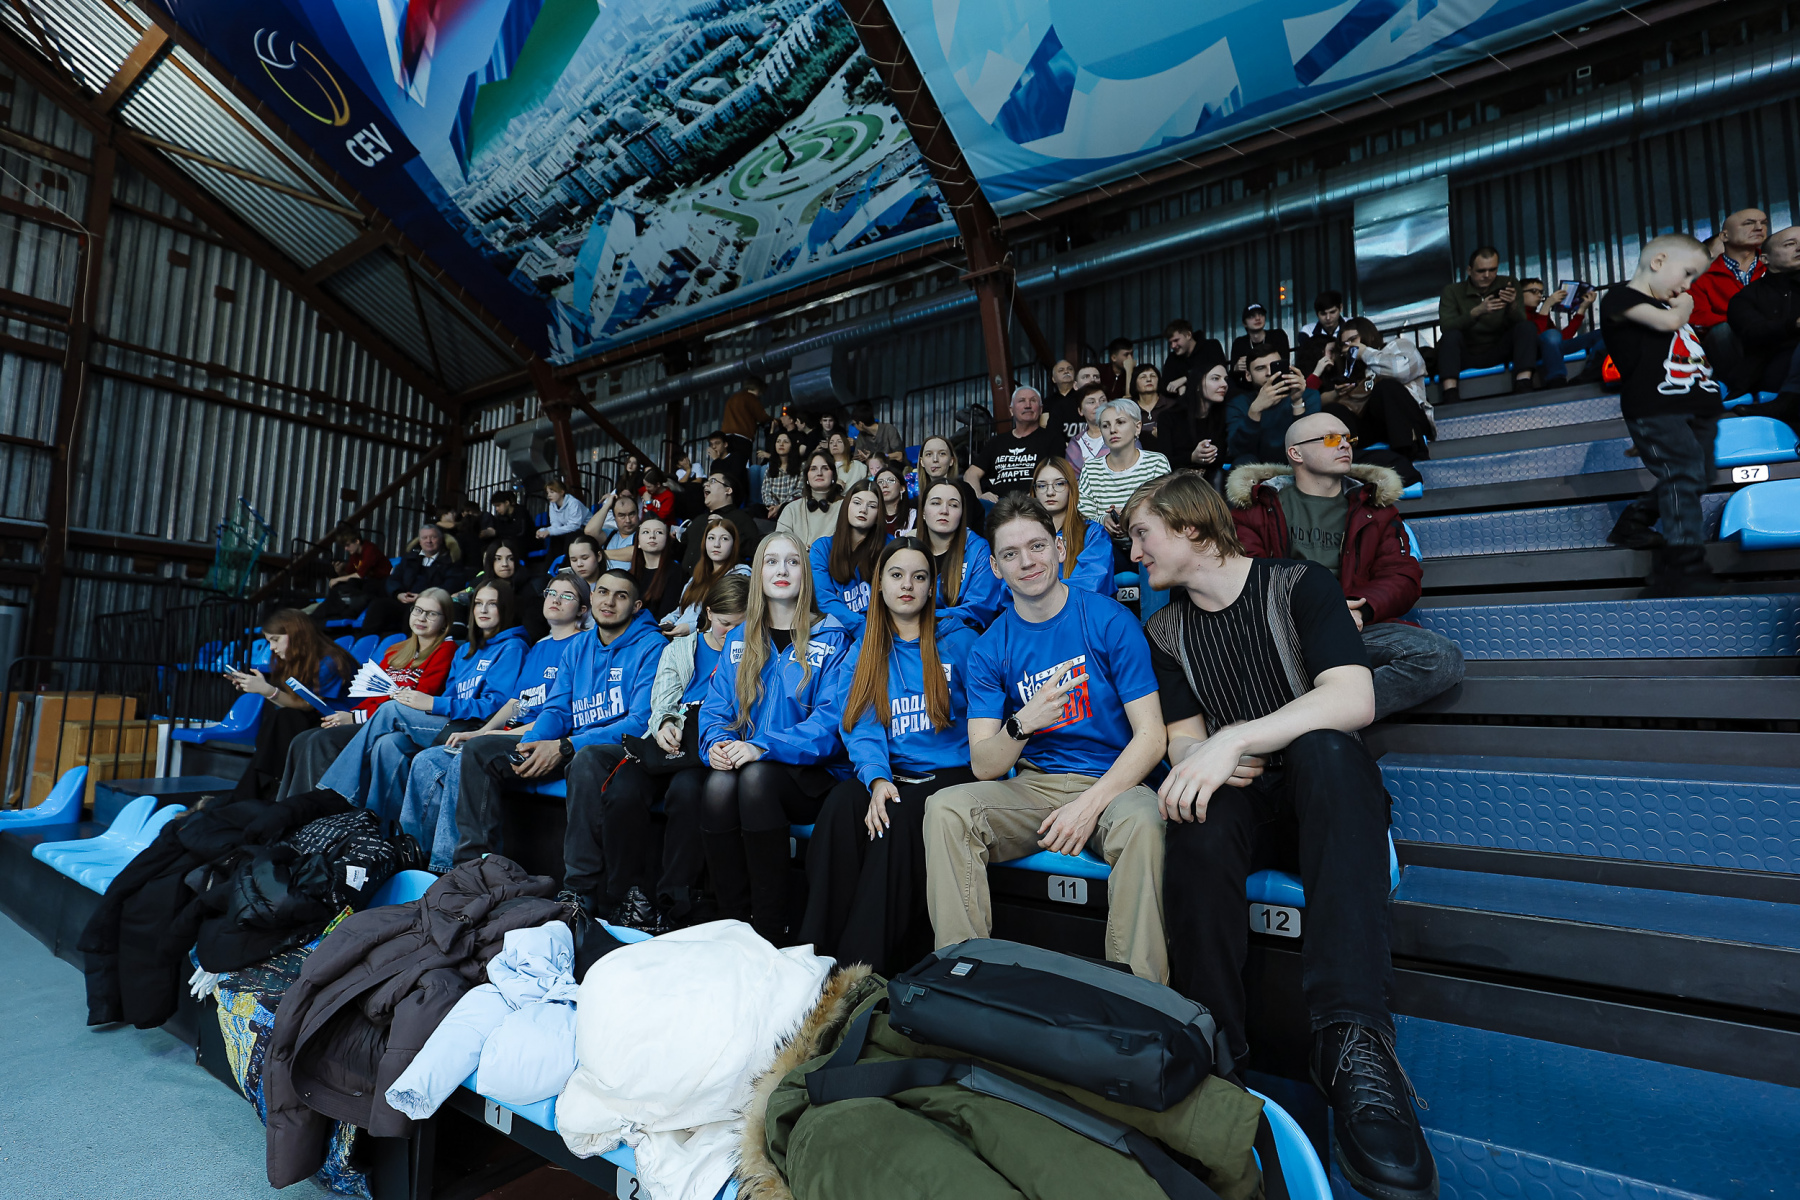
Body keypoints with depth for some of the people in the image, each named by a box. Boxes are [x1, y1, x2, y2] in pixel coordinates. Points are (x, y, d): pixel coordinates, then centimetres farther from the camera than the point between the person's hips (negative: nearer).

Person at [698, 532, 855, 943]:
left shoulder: (831, 639, 2)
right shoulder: (739, 639, 16)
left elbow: (830, 718, -10)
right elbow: (716, 706, 13)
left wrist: (763, 746, -22)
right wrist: (717, 743, -11)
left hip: (812, 772, -3)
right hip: (746, 763, 3)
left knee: (757, 776, -34)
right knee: (719, 785, -30)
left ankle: (770, 932, -24)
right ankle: (732, 923, -18)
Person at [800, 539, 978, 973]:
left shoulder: (959, 640, 7)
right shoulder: (865, 649, 14)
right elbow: (861, 726, 2)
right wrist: (876, 778, -17)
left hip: (949, 774, -2)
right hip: (887, 774, 3)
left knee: (899, 815, -33)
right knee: (841, 804, -29)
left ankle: (865, 966, -25)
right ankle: (820, 953, -22)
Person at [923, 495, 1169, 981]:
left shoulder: (1109, 620, -5)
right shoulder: (989, 650, 2)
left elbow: (1151, 735, -8)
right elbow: (984, 766, -3)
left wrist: (1090, 804, -21)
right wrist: (1021, 724, -25)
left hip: (1112, 782, -2)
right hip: (1033, 788, 3)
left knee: (1142, 820, -36)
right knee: (944, 808, -23)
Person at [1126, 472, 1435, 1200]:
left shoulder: (1298, 587, -3)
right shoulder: (1166, 632, 10)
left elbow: (1354, 699, -18)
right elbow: (1183, 737, 5)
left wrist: (1234, 739, -29)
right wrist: (1201, 760, -20)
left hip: (1326, 788, -2)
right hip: (1240, 798, 2)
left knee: (1322, 748, -37)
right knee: (1195, 824, -34)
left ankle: (1353, 1043, -42)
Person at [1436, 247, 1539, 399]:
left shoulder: (1509, 284, 6)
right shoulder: (1452, 292, 0)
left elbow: (1520, 322, -6)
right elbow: (1445, 327, -18)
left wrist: (1513, 305, -28)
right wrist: (1476, 312, -34)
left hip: (1498, 352, 2)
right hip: (1467, 356, -2)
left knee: (1527, 327, -19)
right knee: (1451, 335, -29)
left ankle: (1523, 387, -33)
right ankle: (1450, 396, -46)